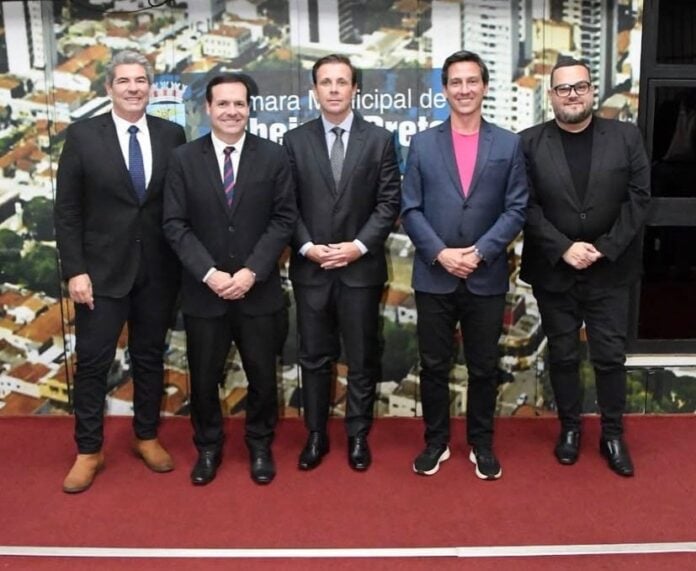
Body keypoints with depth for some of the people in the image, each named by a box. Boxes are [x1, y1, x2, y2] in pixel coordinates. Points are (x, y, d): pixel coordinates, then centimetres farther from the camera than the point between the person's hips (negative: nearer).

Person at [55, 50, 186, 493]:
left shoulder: (172, 135, 2)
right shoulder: (83, 136, -3)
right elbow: (67, 210, -3)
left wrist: (185, 265, 1)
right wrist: (75, 270, -10)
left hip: (158, 270, 2)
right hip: (102, 269, -1)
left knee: (150, 357, 13)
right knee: (93, 361, 3)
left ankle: (147, 437, 29)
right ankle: (89, 451, 18)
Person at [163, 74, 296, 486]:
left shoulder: (274, 156, -1)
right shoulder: (184, 159, 0)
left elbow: (284, 219, -4)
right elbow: (175, 225, -4)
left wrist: (251, 272, -14)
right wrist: (210, 274, -15)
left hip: (258, 290, 0)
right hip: (203, 292, 0)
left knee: (262, 376, 11)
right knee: (204, 378, 11)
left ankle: (260, 447, 32)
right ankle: (208, 448, 32)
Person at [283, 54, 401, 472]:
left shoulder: (379, 139, 2)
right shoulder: (295, 140, 5)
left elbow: (389, 202, -3)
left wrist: (359, 245, -13)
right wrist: (307, 247, -11)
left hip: (362, 267, -1)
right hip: (310, 267, 1)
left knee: (363, 358, 8)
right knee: (315, 357, 10)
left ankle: (358, 436, 23)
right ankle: (316, 434, 23)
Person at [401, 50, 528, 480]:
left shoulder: (508, 144, 4)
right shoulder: (422, 144, 4)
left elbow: (516, 209, -1)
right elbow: (410, 209, 0)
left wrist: (479, 252, -13)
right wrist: (441, 253, -12)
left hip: (487, 278, 0)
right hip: (434, 277, 0)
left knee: (484, 367, 10)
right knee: (434, 366, 9)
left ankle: (482, 444, 27)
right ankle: (436, 441, 26)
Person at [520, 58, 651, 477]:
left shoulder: (626, 137, 1)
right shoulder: (530, 143, -1)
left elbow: (639, 198, -3)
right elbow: (526, 206, -6)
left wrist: (604, 248, -12)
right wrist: (564, 248, -15)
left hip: (610, 270, 0)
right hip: (553, 271, 0)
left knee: (611, 356, 7)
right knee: (563, 355, 11)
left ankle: (613, 433, 23)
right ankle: (570, 427, 28)